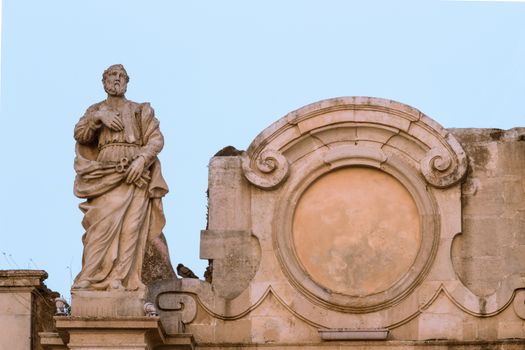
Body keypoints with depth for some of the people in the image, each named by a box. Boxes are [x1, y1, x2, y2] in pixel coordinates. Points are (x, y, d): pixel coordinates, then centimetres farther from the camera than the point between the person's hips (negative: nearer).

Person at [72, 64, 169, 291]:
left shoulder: (141, 111, 16)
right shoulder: (96, 110, 20)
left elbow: (156, 139, 5)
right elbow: (80, 134, 5)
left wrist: (141, 159, -11)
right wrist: (98, 117, -10)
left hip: (135, 176, 0)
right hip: (105, 176, 0)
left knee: (130, 227, -12)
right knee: (102, 224, -16)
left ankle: (119, 280, -17)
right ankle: (89, 277, -20)